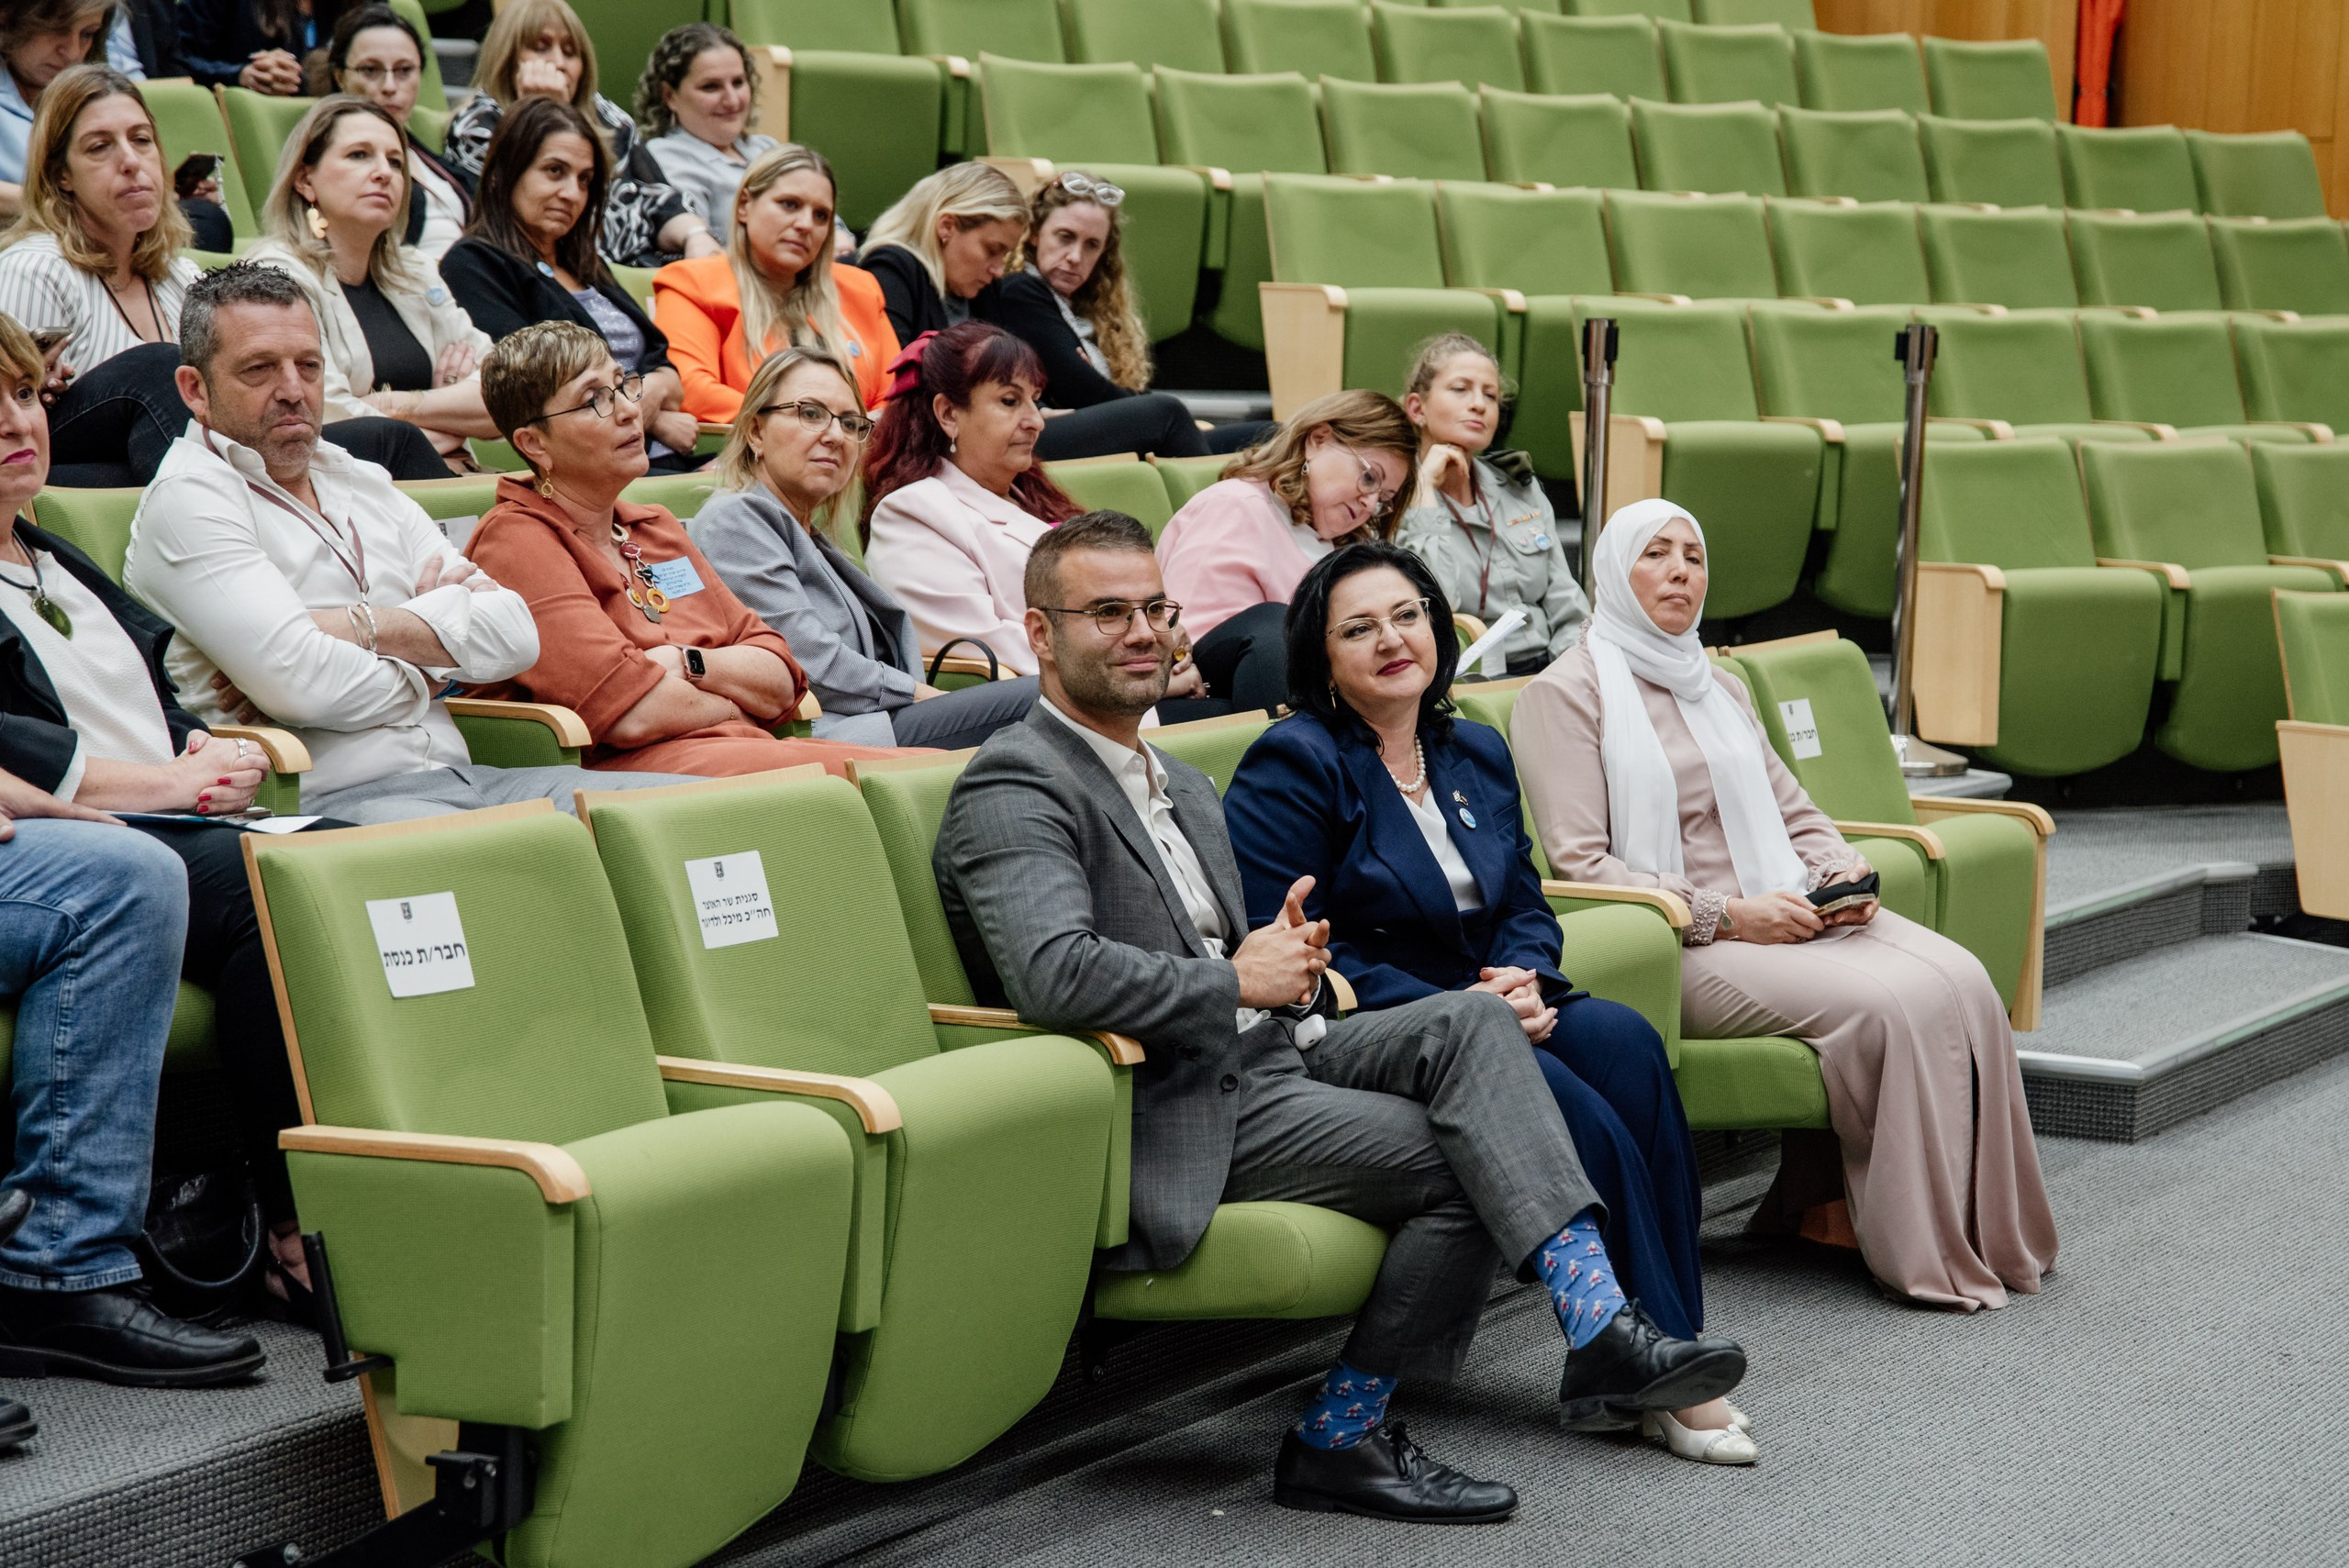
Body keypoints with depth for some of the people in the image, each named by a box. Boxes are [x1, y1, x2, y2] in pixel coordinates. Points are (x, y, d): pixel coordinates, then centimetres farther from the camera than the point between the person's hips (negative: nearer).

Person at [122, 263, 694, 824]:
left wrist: (359, 628, -6)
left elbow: (514, 634, 10)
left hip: (461, 779, 8)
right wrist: (434, 659, 4)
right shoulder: (189, 498, 0)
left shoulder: (363, 484, 23)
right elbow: (297, 683, -15)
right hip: (331, 802, -8)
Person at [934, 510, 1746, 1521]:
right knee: (1462, 1162, -17)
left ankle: (1600, 1326, -23)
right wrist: (1239, 983, -15)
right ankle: (1341, 1440, -6)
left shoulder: (1185, 788, 22)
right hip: (1168, 1113, -8)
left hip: (1261, 1057, 8)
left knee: (1470, 1023, -14)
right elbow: (1054, 975, -26)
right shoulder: (1013, 788, -9)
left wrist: (1288, 958, 5)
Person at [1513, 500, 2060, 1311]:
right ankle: (1922, 1251, -17)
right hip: (1677, 946, -7)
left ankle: (1985, 1231, -12)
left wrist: (1844, 873, 1)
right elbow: (1579, 864, -10)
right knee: (1884, 1003, -29)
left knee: (1960, 981, -20)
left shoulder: (1721, 687, 23)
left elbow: (1797, 816, 25)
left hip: (1789, 915, 7)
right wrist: (1726, 916, -16)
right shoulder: (1567, 692, -1)